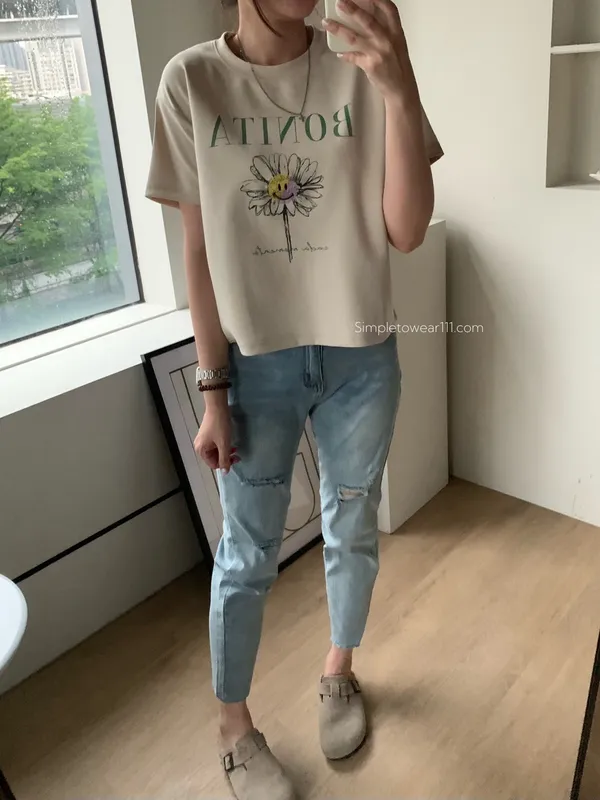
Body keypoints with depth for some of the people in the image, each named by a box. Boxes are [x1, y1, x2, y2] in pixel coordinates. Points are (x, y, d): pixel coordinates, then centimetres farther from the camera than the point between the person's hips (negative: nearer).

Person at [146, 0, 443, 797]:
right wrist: (214, 388, -6)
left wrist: (403, 92, -26)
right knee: (247, 553, 11)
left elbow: (407, 232, -12)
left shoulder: (364, 70, -5)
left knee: (353, 528, 18)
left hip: (359, 358, 2)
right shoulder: (191, 81, -5)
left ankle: (338, 670, 47)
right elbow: (200, 250, -5)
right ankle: (235, 725, 35)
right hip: (256, 362, -1)